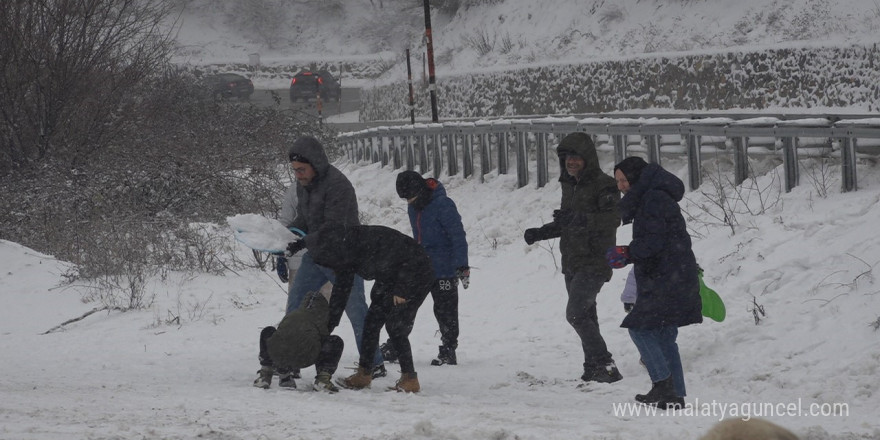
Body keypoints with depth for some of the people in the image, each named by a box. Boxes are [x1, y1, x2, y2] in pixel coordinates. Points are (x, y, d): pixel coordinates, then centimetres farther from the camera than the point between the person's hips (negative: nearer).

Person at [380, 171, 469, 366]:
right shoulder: (414, 207, 7)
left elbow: (458, 236, -20)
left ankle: (448, 352, 9)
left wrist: (462, 266, -24)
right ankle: (394, 346, 15)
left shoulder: (443, 205, -19)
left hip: (444, 270, -8)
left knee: (445, 311, 0)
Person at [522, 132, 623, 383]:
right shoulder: (570, 185, 15)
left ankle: (606, 366, -16)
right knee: (585, 316, 12)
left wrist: (578, 219, -38)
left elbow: (612, 219, -27)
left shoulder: (604, 186, -12)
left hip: (595, 261, -9)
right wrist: (540, 233, 15)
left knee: (576, 313, -19)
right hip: (572, 263, 9)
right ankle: (593, 369, 18)